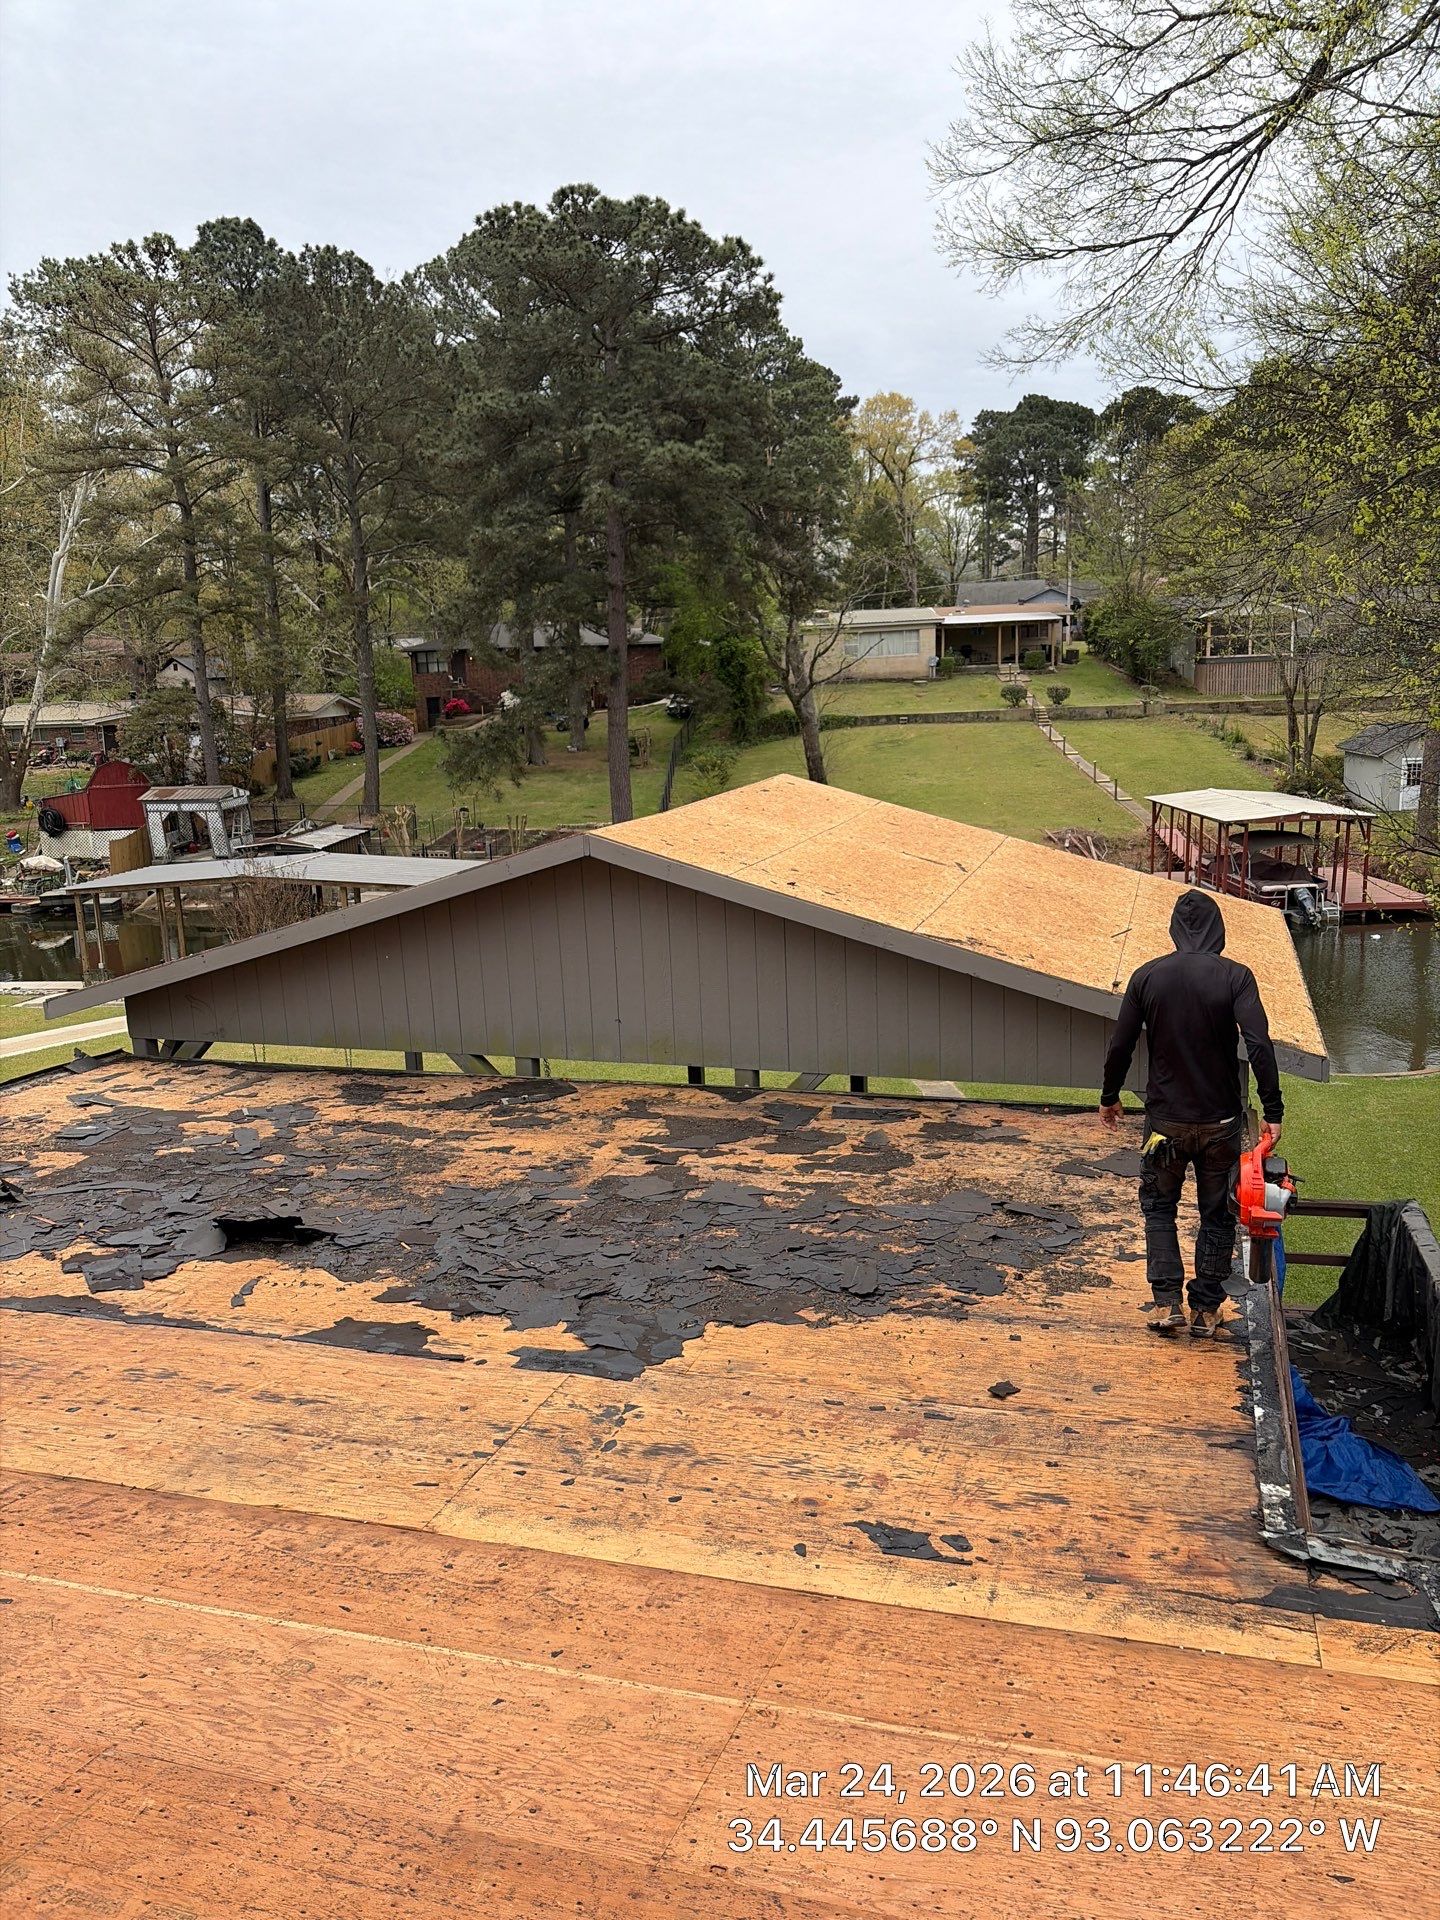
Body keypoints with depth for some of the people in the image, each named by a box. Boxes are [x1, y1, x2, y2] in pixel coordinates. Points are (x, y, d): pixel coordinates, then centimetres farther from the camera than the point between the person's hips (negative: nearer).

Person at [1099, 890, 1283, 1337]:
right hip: (1221, 1122, 0)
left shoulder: (1147, 977, -5)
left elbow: (1120, 1045, -1)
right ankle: (1206, 1308, 19)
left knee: (1158, 1205, 18)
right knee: (1217, 1215, 14)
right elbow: (1259, 1044, -18)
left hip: (1165, 1119, 1)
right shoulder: (1235, 977, -9)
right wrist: (1273, 1112, -13)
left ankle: (1167, 1301, 11)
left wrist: (1109, 1097, 14)